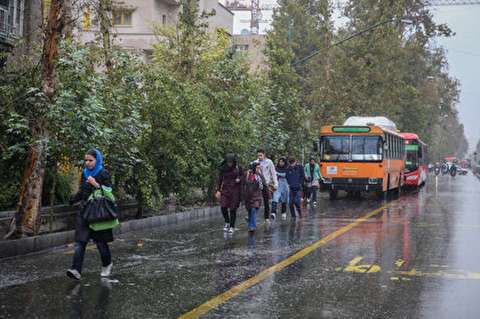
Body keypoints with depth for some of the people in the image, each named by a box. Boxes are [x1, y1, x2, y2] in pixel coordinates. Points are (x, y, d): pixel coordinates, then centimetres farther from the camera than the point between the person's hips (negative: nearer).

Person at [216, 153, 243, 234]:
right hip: (225, 189, 2)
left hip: (235, 190, -2)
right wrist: (218, 190, 3)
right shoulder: (223, 169, 1)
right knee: (223, 207, -10)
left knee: (233, 209, -2)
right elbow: (220, 180, 7)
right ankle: (227, 223, 14)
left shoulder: (238, 168, -5)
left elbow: (242, 176, 9)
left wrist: (239, 179, -13)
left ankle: (232, 227, 12)